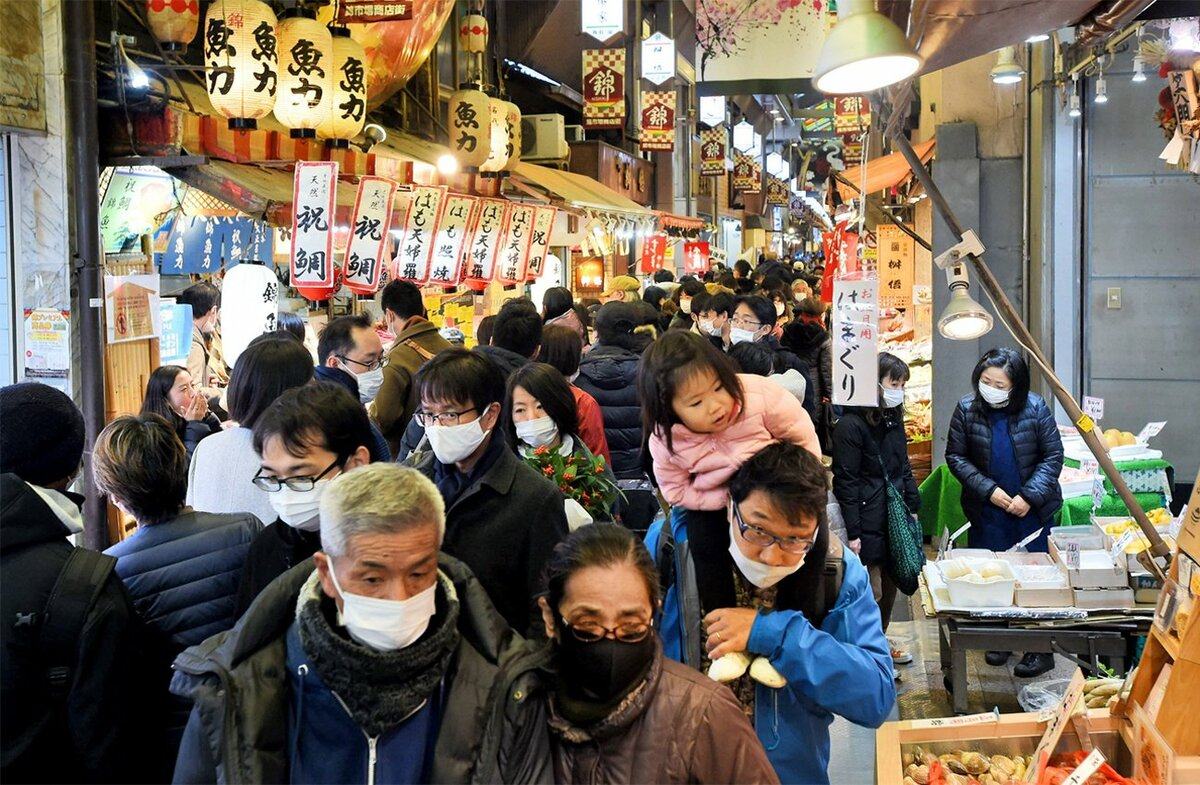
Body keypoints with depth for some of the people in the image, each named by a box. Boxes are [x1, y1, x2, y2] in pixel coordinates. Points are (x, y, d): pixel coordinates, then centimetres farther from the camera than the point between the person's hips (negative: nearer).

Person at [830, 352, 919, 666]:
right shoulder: (851, 424, -15)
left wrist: (913, 506, 12)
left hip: (895, 518, 8)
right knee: (871, 592, -3)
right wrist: (852, 532, -16)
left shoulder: (893, 419, 11)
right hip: (869, 524, -8)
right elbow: (845, 481, -15)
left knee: (890, 583, 16)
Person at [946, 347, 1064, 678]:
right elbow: (955, 456, -2)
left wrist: (1029, 496, -15)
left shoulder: (1036, 409, -10)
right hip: (987, 511, 2)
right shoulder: (967, 409, -6)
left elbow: (1053, 457, -5)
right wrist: (988, 489, -13)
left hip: (1032, 510, -1)